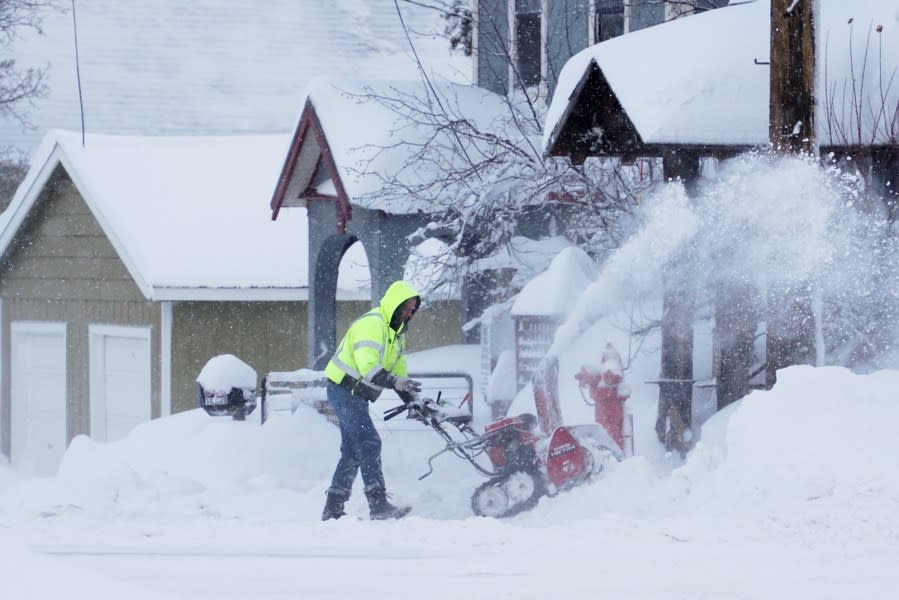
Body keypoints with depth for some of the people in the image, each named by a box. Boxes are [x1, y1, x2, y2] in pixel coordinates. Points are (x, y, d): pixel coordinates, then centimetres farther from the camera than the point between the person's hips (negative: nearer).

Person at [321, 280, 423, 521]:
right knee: (369, 444, -18)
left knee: (352, 452, 12)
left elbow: (398, 371, 16)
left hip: (357, 395, 11)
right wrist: (396, 383, -35)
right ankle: (378, 505, -25)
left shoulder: (397, 332, 13)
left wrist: (413, 402, 6)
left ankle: (333, 508, 17)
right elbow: (368, 367, -30)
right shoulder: (371, 325, -19)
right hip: (344, 390, -11)